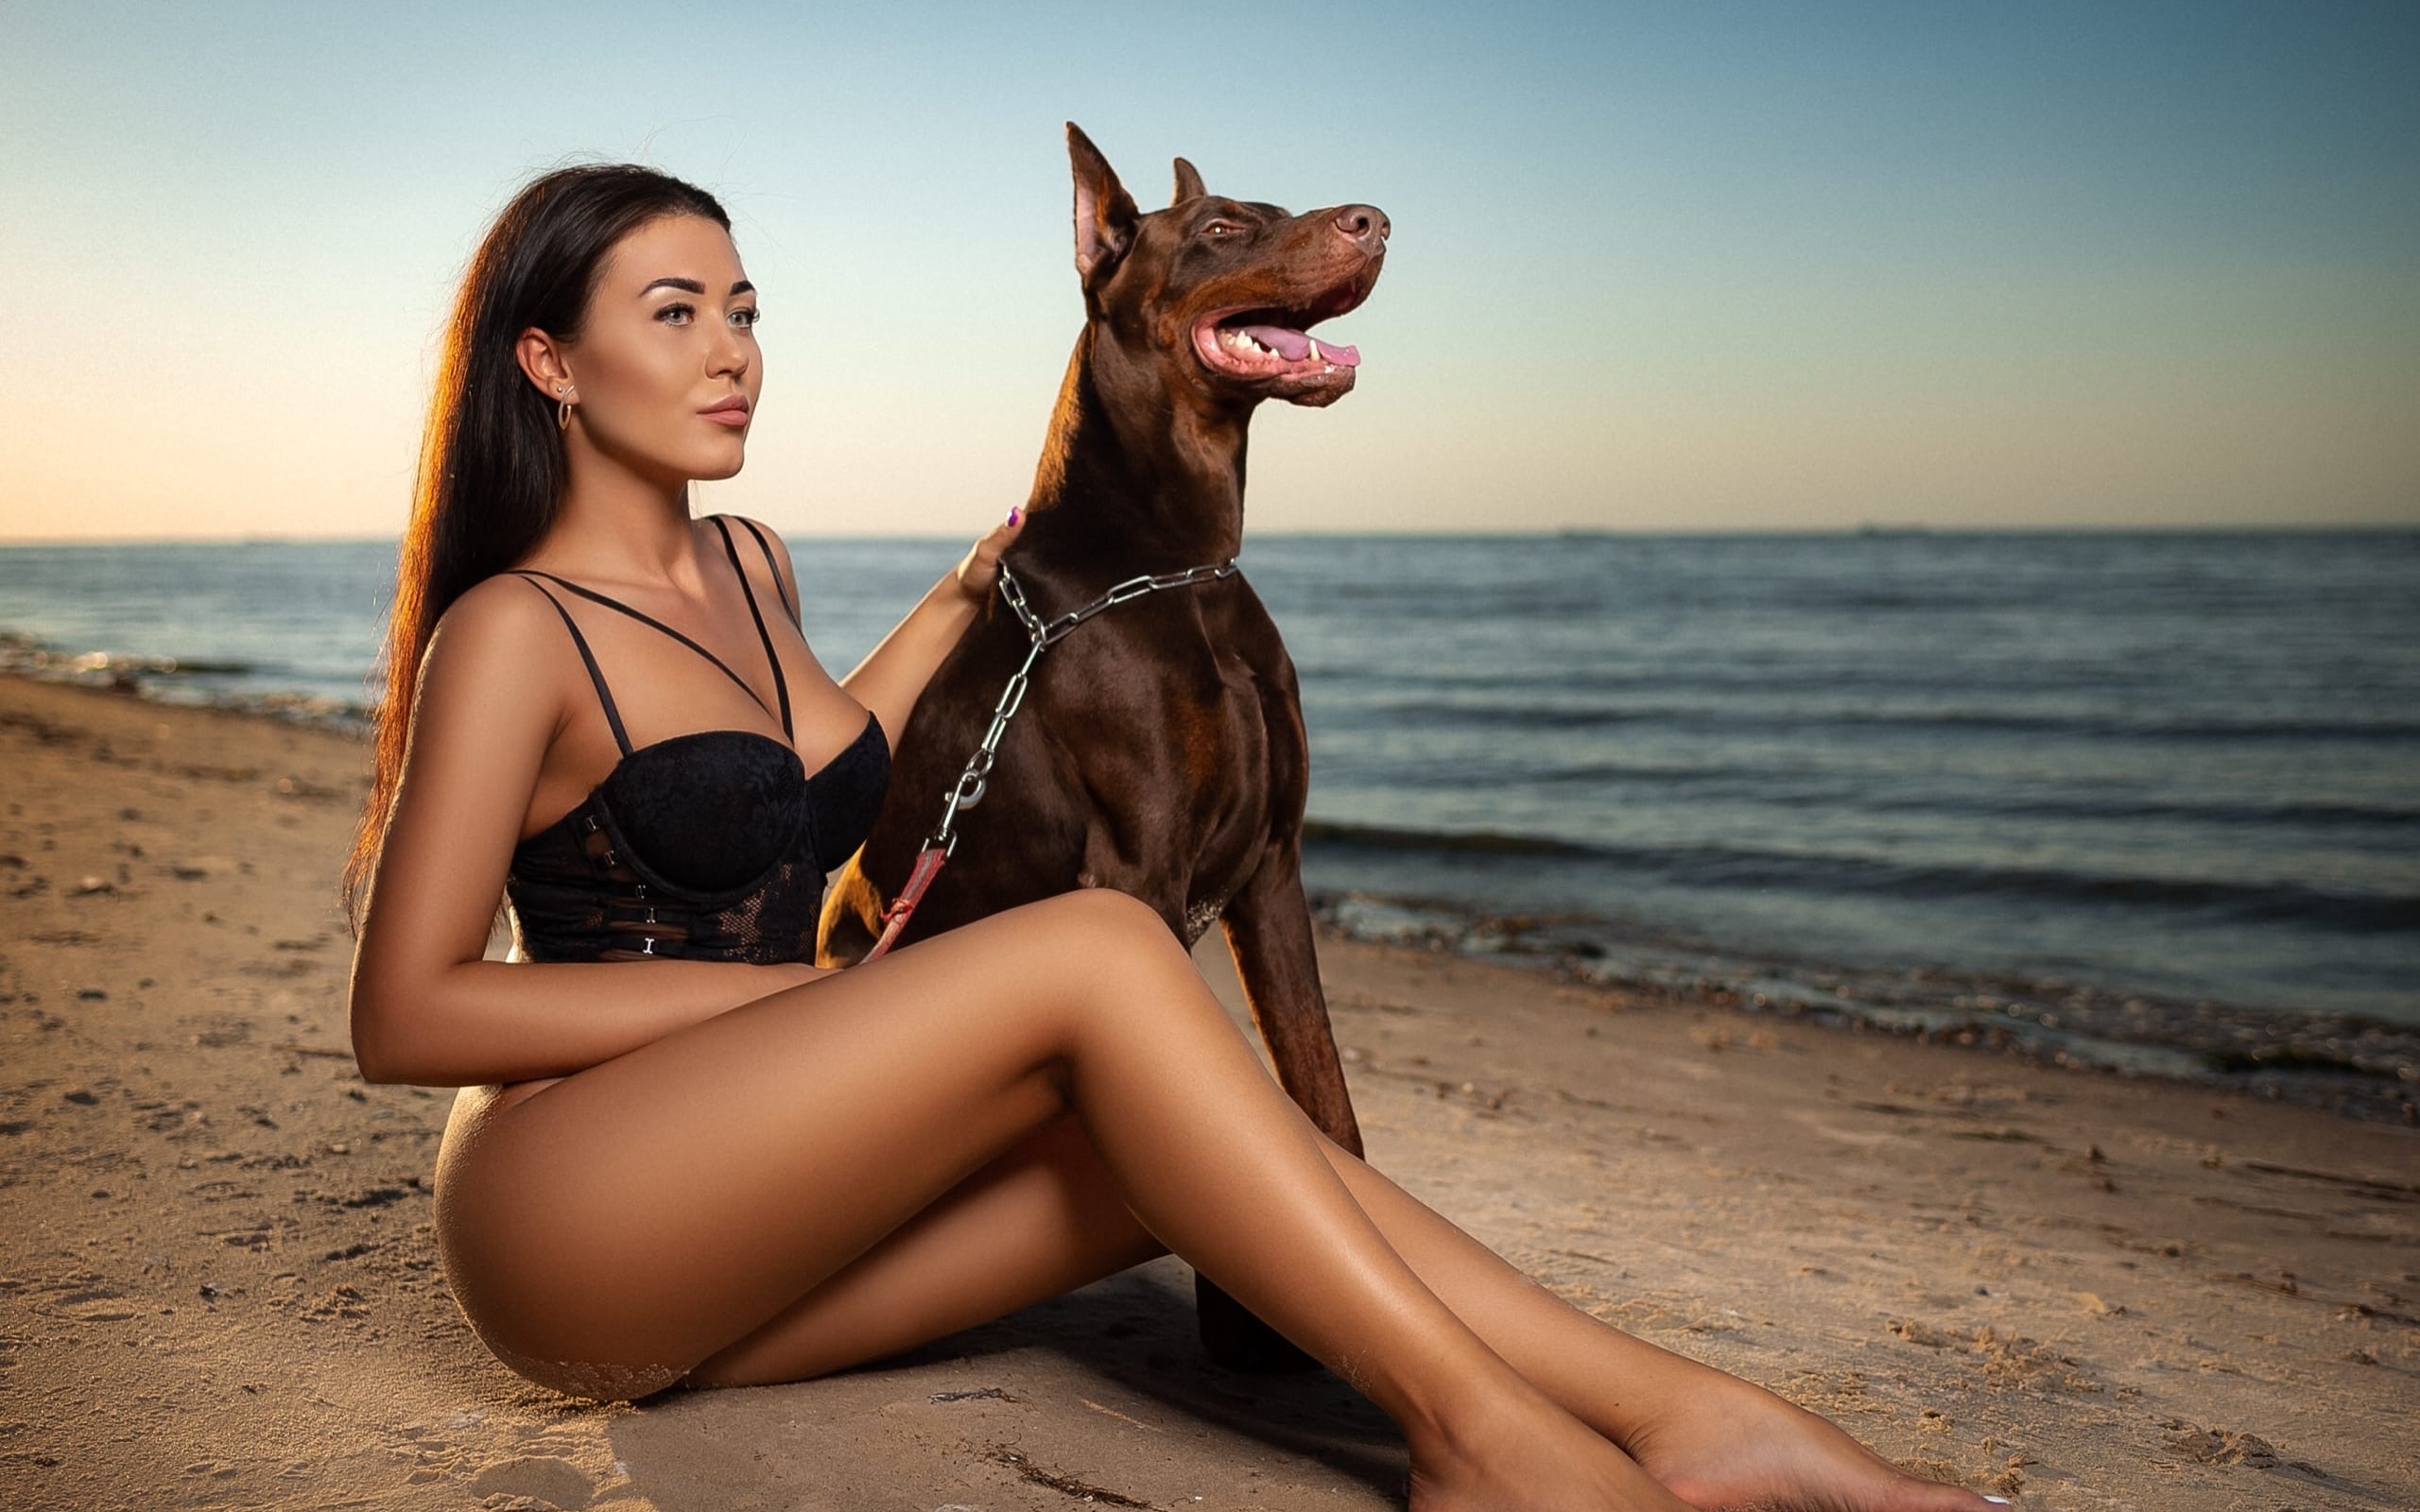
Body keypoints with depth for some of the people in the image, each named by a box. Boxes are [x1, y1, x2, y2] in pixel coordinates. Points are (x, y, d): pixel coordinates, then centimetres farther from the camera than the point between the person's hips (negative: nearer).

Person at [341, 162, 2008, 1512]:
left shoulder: (748, 566, 14)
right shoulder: (510, 630, -9)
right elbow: (403, 1016, -12)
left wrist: (958, 601, 26)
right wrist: (792, 988, -14)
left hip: (729, 1253, 7)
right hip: (565, 1219, -7)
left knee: (1176, 1126, -16)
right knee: (1100, 947, -25)